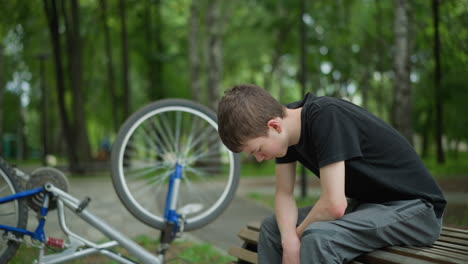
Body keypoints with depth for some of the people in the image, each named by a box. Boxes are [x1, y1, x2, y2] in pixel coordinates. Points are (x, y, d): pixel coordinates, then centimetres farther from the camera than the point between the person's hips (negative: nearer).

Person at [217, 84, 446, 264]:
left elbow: (334, 205, -31)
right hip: (368, 203, 9)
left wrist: (297, 235, -13)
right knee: (272, 227, 7)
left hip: (415, 209, -9)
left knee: (318, 236, -32)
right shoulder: (286, 121, -3)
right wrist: (289, 240, -15)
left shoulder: (325, 117, -27)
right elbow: (284, 194, 3)